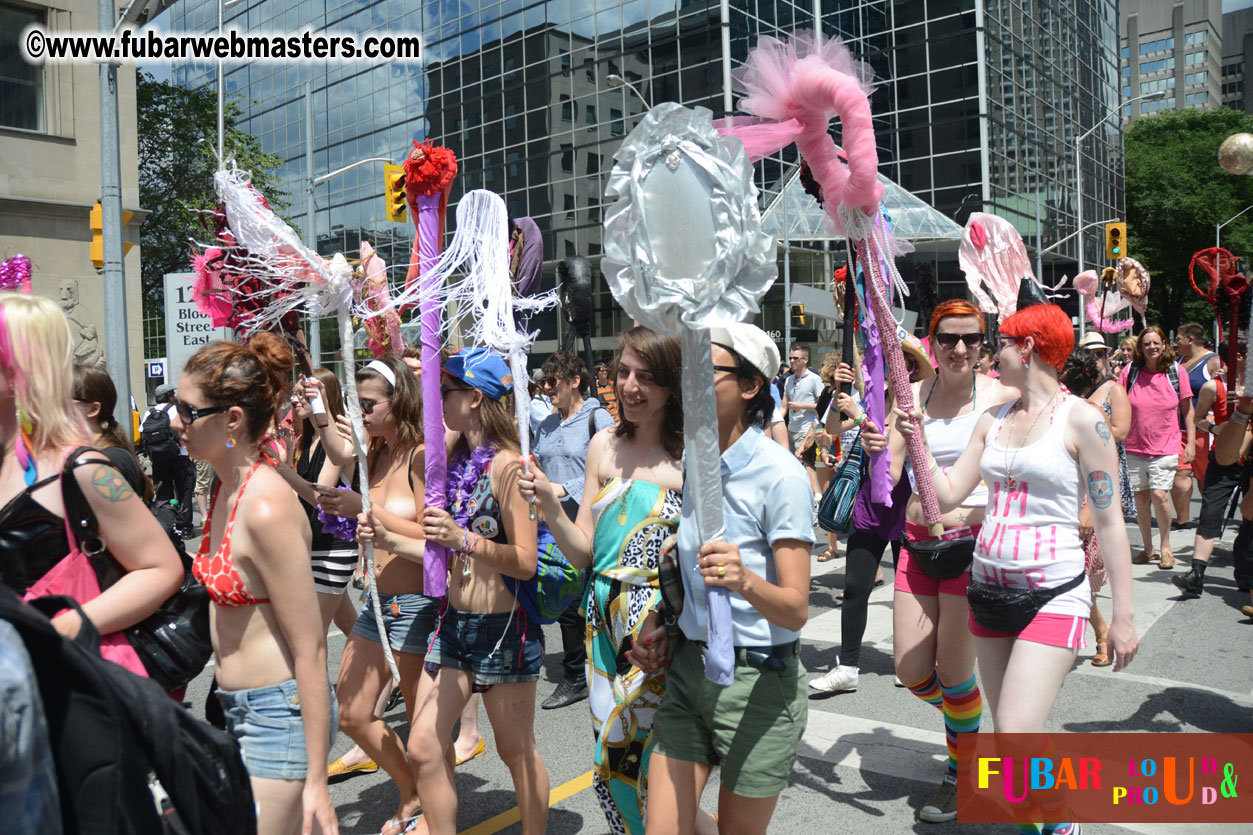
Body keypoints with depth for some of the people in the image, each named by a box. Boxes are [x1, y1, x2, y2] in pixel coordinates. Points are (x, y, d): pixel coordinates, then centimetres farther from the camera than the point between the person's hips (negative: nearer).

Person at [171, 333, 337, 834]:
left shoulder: (266, 508, -23)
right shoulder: (227, 488, 4)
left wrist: (315, 779, -19)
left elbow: (310, 649, -22)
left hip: (279, 713, -9)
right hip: (240, 712, 9)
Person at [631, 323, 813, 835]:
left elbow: (796, 609, -19)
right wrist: (655, 622, 2)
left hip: (758, 681, -5)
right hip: (686, 669, 5)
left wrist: (745, 580, -38)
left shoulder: (780, 475, -16)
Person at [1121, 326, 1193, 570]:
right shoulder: (1130, 370, 0)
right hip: (1135, 447, 2)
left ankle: (1166, 546, 7)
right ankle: (1148, 549, 20)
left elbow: (1187, 408, 5)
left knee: (1159, 494, -14)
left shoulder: (1176, 371, -1)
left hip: (1166, 447, -2)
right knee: (1140, 497, 5)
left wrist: (1191, 442, 1)